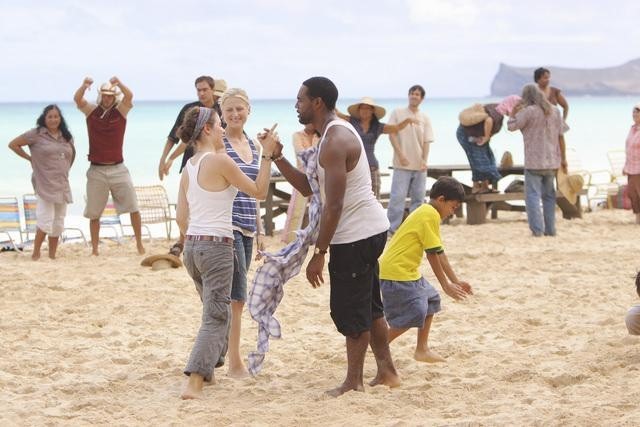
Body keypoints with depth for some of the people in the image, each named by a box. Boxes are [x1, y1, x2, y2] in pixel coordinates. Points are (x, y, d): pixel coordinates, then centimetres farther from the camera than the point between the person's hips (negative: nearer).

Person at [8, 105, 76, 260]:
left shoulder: (67, 137, 11)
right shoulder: (36, 134, -5)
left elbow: (71, 156, 25)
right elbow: (13, 144, -1)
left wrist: (64, 170, 12)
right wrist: (30, 158, -1)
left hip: (62, 186, 6)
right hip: (44, 185, -6)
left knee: (58, 223, 7)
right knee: (45, 221, -11)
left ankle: (52, 255, 15)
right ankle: (36, 254, 1)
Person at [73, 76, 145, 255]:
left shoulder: (121, 111, 1)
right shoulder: (91, 111, 4)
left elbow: (129, 96, -18)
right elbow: (77, 99, -14)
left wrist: (119, 83, -39)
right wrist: (84, 86, -35)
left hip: (118, 169, 0)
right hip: (96, 170, 0)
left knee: (133, 208, -3)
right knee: (94, 213, 4)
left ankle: (140, 244, 8)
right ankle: (94, 249, 12)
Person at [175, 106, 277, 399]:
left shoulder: (189, 168, 11)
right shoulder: (219, 160, -11)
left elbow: (181, 217, 13)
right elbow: (259, 191, -5)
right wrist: (267, 154, 0)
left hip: (192, 246, 8)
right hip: (216, 247, -8)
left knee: (216, 312, 24)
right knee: (215, 318, -8)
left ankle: (206, 370, 30)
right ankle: (194, 383, -19)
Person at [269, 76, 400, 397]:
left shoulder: (334, 142, -20)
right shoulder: (338, 133, 13)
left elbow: (333, 205, -23)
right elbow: (308, 188, 14)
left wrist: (318, 255, -20)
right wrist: (278, 158, 5)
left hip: (355, 235, -11)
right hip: (370, 229, 11)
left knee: (351, 311, -1)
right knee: (368, 306, 19)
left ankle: (354, 383, 7)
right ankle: (386, 372, 27)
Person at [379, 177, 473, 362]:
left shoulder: (427, 213, 16)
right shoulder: (430, 215, -16)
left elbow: (439, 252, 19)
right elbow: (433, 255, -16)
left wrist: (455, 281, 20)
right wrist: (446, 285, -9)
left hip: (408, 271, 11)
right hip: (396, 272, -11)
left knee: (431, 300, 15)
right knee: (414, 314, -13)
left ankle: (422, 350, 22)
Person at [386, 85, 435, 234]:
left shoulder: (425, 118, 7)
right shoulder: (398, 113, 1)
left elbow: (426, 141, 4)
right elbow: (392, 134, -3)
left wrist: (425, 160, -9)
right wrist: (400, 155, -13)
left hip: (419, 165, 3)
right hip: (402, 164, -3)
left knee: (418, 197, 7)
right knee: (398, 196, -9)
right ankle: (391, 227, -7)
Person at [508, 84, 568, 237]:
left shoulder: (528, 111, -11)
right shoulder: (554, 111, 8)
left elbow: (511, 126, -5)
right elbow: (560, 136, 9)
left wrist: (514, 111, 11)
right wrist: (563, 158, 13)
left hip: (534, 161, -6)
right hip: (552, 161, 6)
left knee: (533, 195, -4)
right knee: (549, 195, 15)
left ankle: (537, 229, -13)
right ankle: (550, 229, 16)